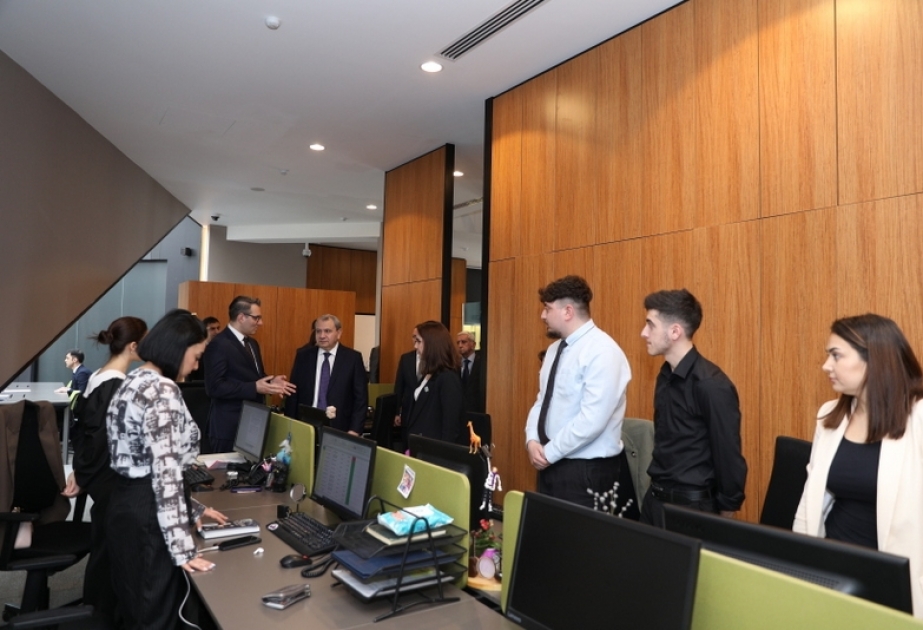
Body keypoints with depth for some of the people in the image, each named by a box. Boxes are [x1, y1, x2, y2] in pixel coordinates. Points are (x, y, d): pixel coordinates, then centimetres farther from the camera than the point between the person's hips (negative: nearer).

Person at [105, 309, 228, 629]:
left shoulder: (133, 381, 10)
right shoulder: (163, 391, -21)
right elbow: (165, 471, -25)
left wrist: (193, 509, 15)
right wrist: (183, 548, -22)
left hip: (127, 503, 10)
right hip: (149, 511, -10)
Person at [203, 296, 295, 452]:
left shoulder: (252, 343, 13)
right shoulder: (219, 344, -15)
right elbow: (214, 387, -22)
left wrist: (270, 382, -1)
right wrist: (255, 388, -24)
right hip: (230, 425, -8)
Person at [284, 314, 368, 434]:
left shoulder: (353, 358, -4)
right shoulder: (303, 355, 3)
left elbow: (361, 398, -3)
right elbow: (293, 393, 6)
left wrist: (355, 430, -10)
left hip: (339, 429, -2)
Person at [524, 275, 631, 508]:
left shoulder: (602, 352, -18)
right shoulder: (555, 349, 10)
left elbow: (591, 421, -24)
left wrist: (548, 453, -15)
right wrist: (533, 441, -4)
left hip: (586, 470, -8)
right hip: (551, 464, 8)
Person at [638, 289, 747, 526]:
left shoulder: (711, 385, -20)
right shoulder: (666, 376, 4)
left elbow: (729, 456, -15)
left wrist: (726, 511, -7)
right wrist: (657, 489, 12)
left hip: (692, 503, -7)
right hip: (656, 498, 7)